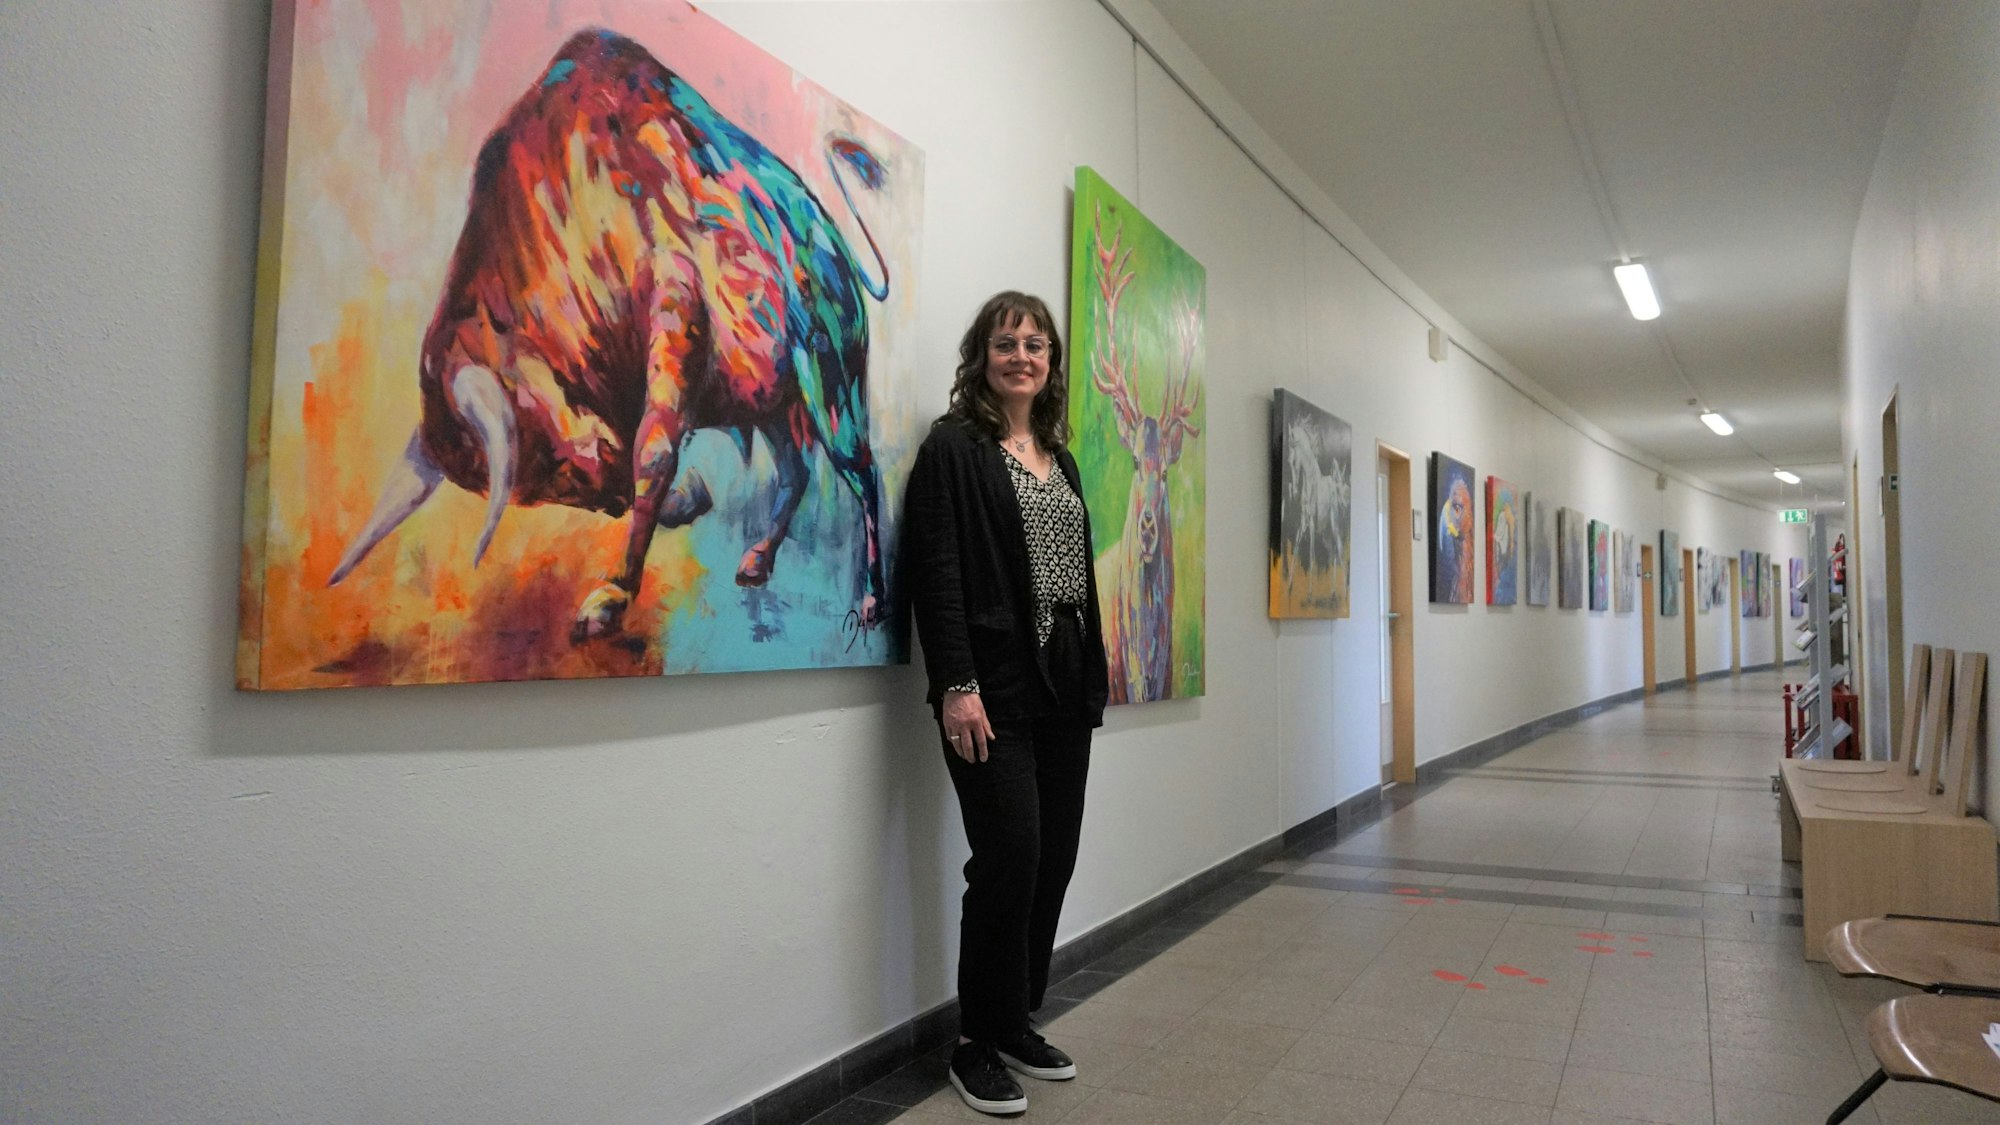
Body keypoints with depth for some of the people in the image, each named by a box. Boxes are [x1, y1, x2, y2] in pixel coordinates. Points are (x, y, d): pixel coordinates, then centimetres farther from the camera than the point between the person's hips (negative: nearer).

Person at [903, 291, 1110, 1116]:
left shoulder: (1058, 458, 17)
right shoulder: (954, 447, -4)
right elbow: (936, 573, -12)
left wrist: (1093, 676, 14)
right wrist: (956, 685, -19)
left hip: (1065, 683, 7)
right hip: (995, 684, -7)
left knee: (1055, 856, 8)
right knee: (1009, 857, -6)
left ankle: (1018, 1021, 25)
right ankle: (978, 1044, 12)